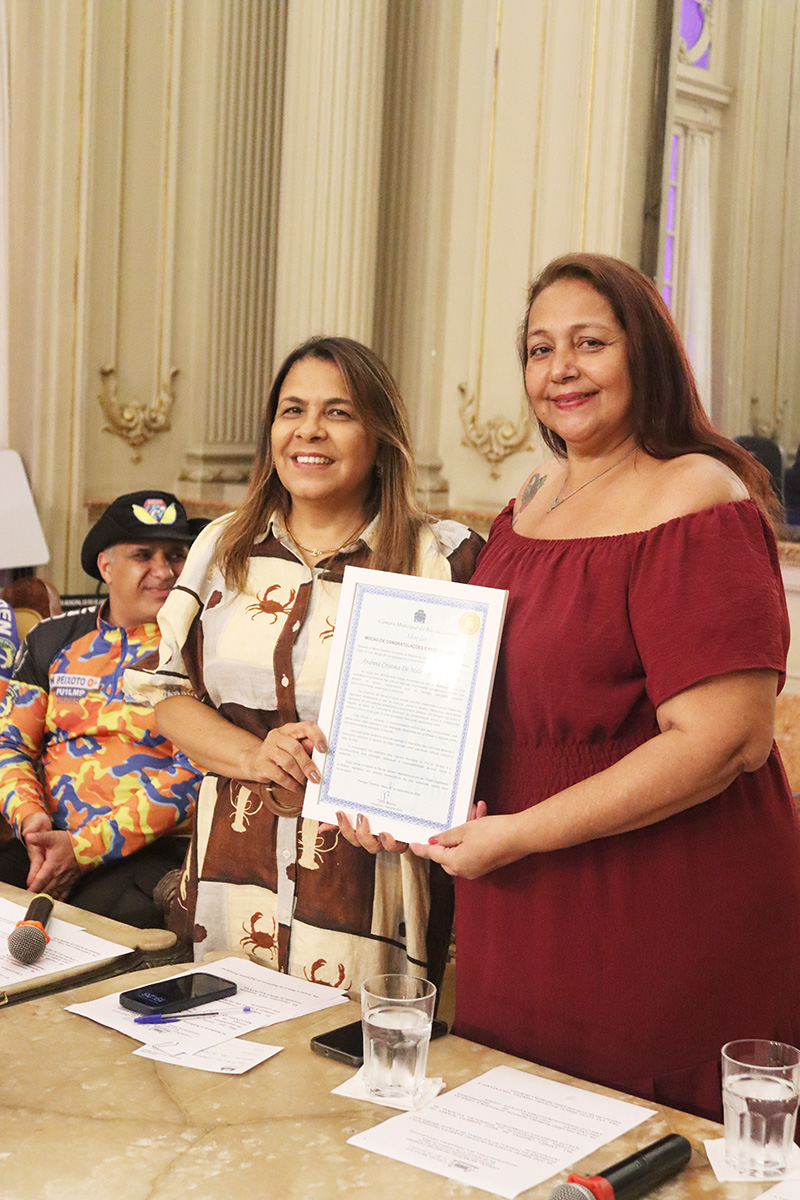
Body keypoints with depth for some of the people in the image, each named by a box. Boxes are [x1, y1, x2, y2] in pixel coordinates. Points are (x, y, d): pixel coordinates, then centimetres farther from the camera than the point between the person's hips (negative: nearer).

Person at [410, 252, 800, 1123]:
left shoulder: (696, 503, -16)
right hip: (525, 920, 8)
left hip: (664, 919, -7)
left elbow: (725, 739, -23)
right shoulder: (536, 496, 9)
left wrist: (518, 835, -19)